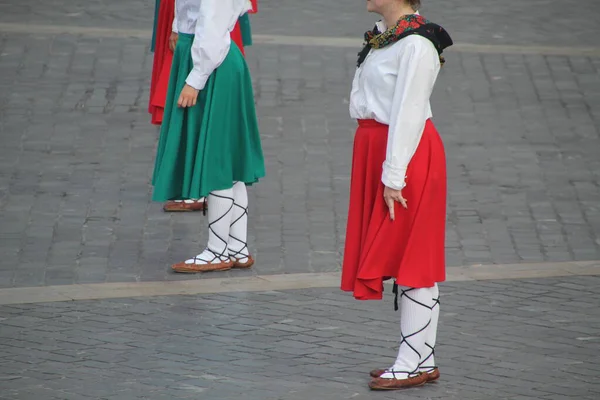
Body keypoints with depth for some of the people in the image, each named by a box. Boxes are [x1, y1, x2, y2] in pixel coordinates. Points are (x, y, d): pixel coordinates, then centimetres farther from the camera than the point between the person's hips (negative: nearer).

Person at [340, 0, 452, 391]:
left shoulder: (416, 45, -18)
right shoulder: (384, 36, 11)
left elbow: (408, 113, -20)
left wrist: (393, 177, -20)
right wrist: (384, 173, 14)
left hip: (407, 152, -10)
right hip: (375, 147, 10)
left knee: (410, 256, -3)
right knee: (403, 258, 13)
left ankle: (414, 362, 3)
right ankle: (422, 359, 19)